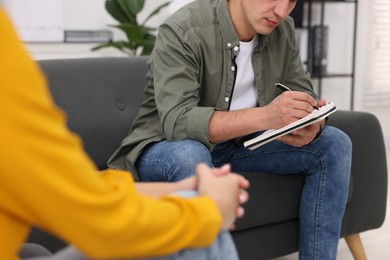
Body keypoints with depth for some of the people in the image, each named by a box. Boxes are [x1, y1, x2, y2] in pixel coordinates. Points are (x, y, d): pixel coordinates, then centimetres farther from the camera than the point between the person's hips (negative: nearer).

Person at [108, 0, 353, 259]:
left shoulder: (283, 29, -6)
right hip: (166, 147, -5)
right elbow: (177, 123, -35)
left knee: (335, 144, -8)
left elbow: (304, 97, -2)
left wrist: (311, 126, -27)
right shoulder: (182, 31, -25)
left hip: (239, 144, 6)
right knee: (189, 155, -39)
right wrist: (265, 116, -46)